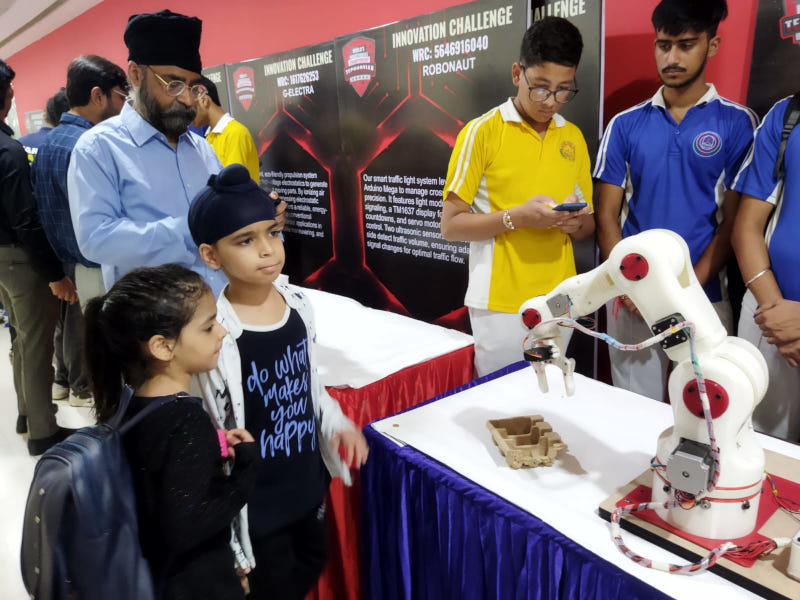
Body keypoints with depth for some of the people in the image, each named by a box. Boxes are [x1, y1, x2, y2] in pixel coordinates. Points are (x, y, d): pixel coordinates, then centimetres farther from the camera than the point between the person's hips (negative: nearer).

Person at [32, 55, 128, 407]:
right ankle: (85, 389, 23)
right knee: (90, 328, 7)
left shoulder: (50, 141, 8)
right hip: (92, 265, -9)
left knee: (67, 320, 22)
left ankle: (63, 380, 38)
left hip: (59, 256, 9)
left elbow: (43, 203, 13)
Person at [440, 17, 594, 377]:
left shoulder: (573, 137, 9)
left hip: (559, 304, 5)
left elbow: (588, 228, 14)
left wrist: (575, 222, -9)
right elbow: (450, 225, -8)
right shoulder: (482, 131, -6)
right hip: (501, 304, -4)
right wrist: (517, 216, -20)